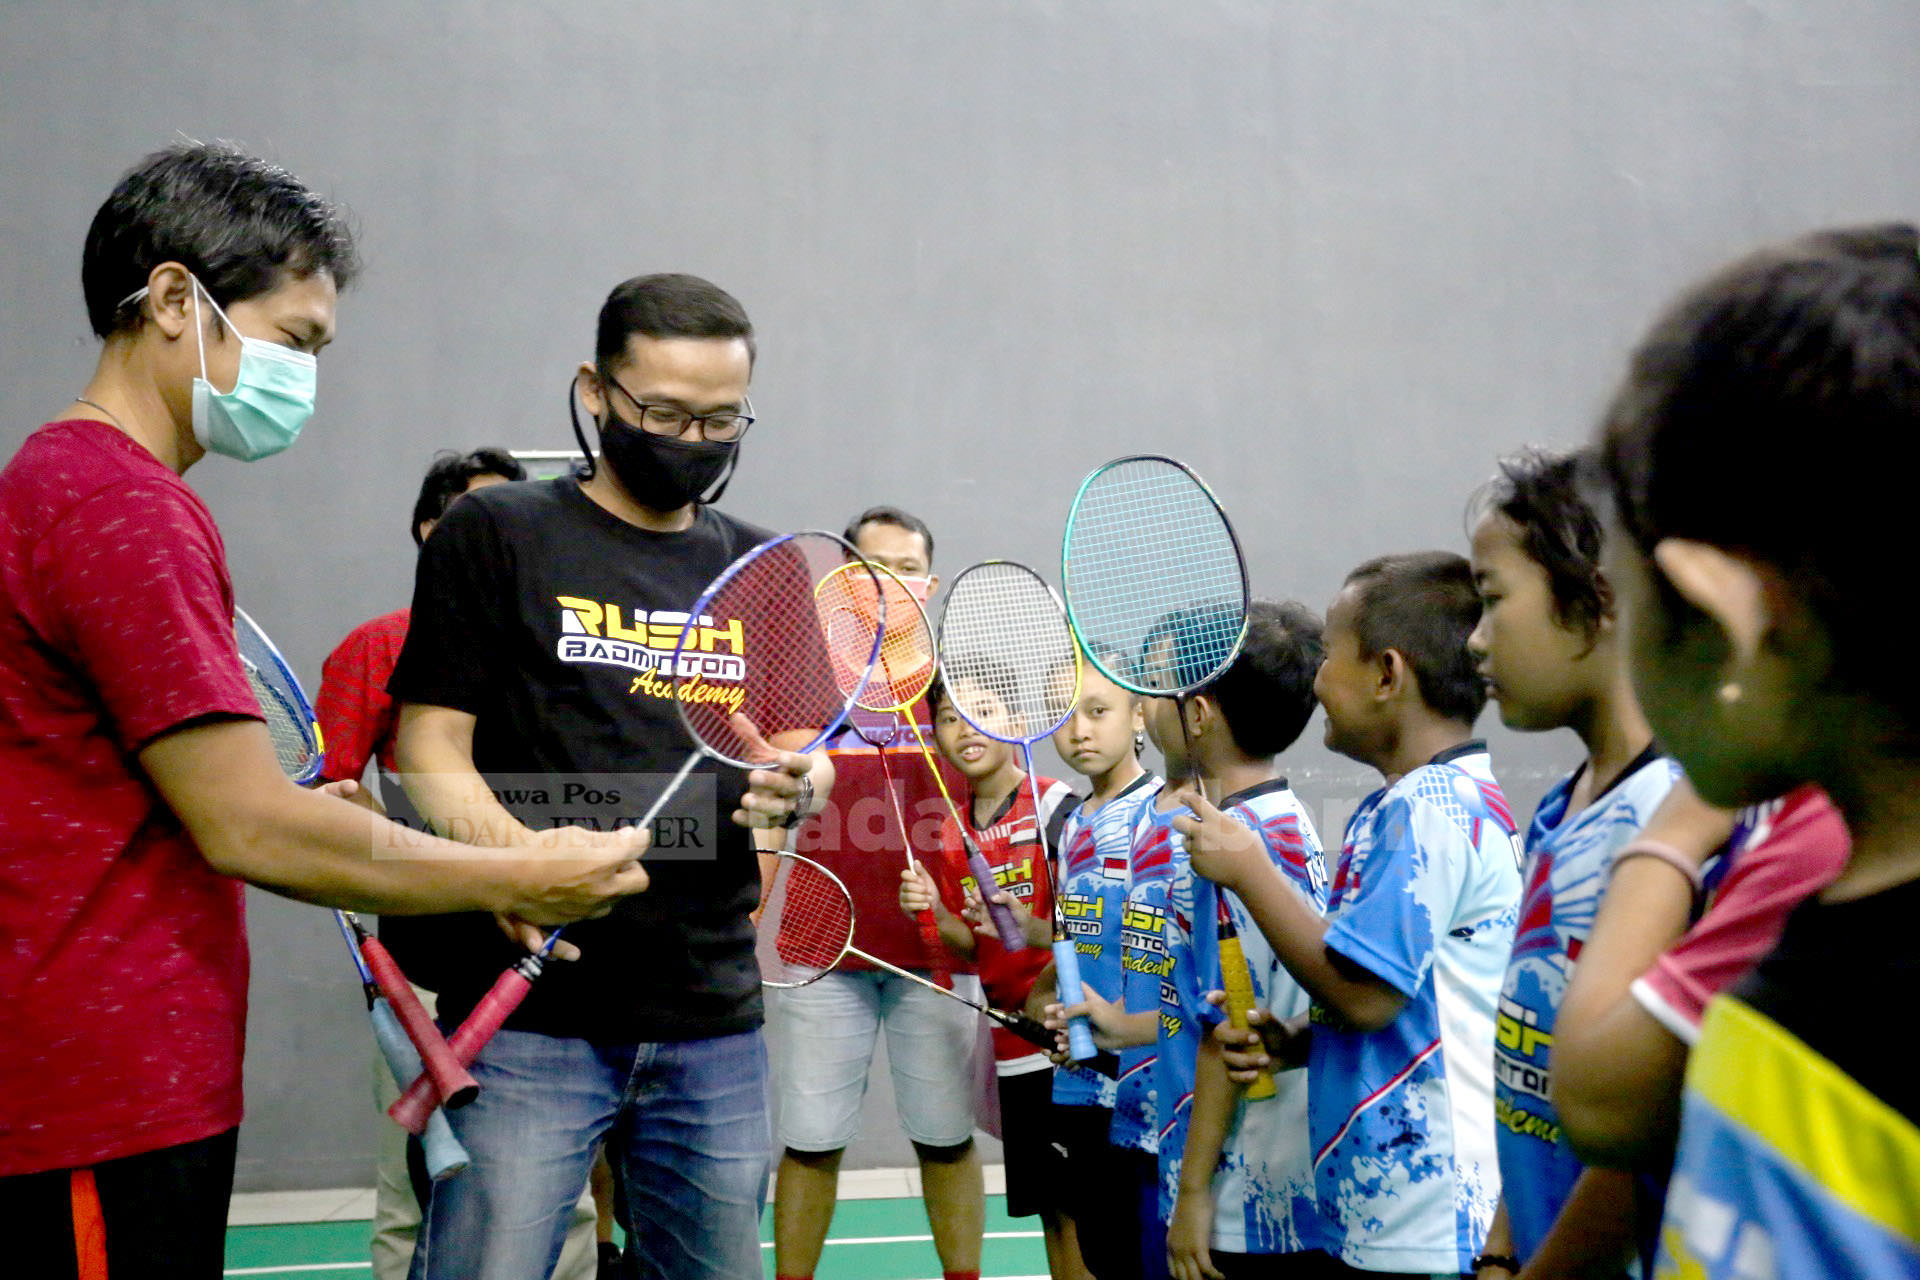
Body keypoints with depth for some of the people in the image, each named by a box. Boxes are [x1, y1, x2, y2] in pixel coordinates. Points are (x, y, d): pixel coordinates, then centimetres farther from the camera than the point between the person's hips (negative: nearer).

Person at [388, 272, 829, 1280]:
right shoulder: (494, 534, 2)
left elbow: (804, 751, 19)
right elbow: (432, 751, -2)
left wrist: (804, 783, -6)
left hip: (716, 1023, 4)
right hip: (528, 1016, -4)